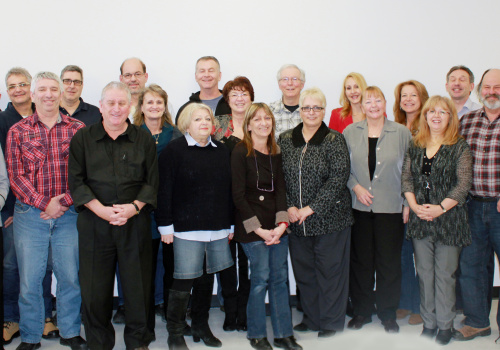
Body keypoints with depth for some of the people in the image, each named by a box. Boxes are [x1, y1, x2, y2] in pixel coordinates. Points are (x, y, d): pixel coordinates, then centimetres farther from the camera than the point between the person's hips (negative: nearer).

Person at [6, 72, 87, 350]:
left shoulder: (78, 129, 4)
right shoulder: (18, 131, 5)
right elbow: (16, 176, -1)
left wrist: (65, 202, -12)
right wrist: (44, 203, -11)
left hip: (69, 214, 0)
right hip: (30, 213, 0)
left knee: (70, 276, 7)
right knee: (29, 278, 5)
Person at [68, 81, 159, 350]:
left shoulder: (144, 139, 8)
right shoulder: (82, 139, 7)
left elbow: (152, 182, 5)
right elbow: (76, 181, 2)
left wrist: (134, 207, -12)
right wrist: (101, 210, -11)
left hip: (135, 224, 0)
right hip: (94, 223, 0)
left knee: (137, 284, 4)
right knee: (95, 287, 5)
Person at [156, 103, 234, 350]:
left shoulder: (222, 151, 13)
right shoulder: (174, 150, -2)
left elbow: (228, 189, 16)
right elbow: (164, 190, -5)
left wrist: (231, 224, 14)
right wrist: (165, 225, -8)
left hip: (218, 228, 5)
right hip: (187, 228, -5)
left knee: (207, 278, 12)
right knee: (183, 282, -4)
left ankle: (201, 326, 28)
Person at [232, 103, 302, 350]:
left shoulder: (276, 153, 10)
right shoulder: (240, 153, -6)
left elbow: (281, 189, 5)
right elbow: (238, 195, -10)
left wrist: (282, 223, -9)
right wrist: (258, 229, -13)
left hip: (277, 227, 5)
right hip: (252, 227, -5)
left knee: (280, 278, 8)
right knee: (261, 278, -3)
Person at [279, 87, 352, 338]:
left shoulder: (334, 140, -5)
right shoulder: (285, 140, 6)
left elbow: (338, 178, -12)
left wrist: (311, 209, -15)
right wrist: (289, 207, -7)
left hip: (330, 218, -4)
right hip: (296, 220, 4)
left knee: (329, 270, 5)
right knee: (303, 271, 12)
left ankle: (331, 322, 21)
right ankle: (311, 318, 30)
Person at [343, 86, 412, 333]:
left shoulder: (401, 133, 0)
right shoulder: (350, 133, 4)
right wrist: (355, 187, -7)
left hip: (391, 208, -1)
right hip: (358, 206, 1)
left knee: (389, 261, 5)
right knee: (360, 259, 8)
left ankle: (388, 313, 21)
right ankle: (362, 310, 23)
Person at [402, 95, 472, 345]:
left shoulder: (459, 147, -3)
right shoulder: (415, 146, 9)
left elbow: (464, 183, -9)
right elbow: (406, 178, 6)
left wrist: (440, 208, -16)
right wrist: (414, 205, -8)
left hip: (448, 218, -3)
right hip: (420, 219, 4)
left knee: (445, 274, 3)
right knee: (424, 273, 10)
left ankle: (445, 324, 17)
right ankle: (428, 322, 22)